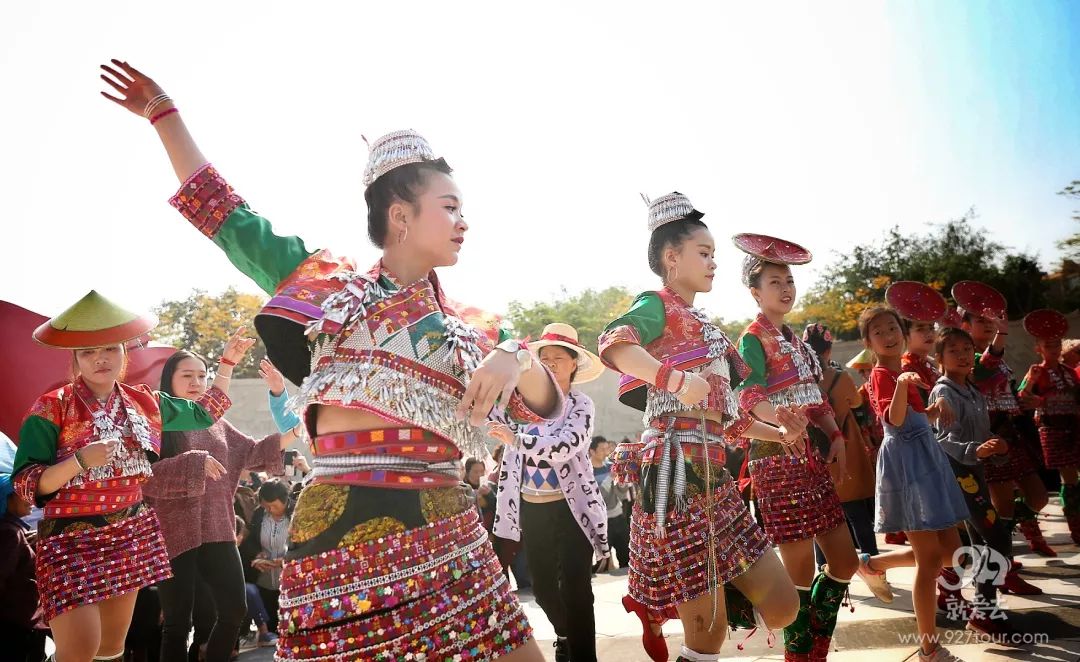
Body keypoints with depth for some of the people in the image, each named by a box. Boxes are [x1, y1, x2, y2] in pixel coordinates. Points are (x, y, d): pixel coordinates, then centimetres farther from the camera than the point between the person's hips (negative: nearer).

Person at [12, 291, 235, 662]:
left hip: (132, 533, 5)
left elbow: (205, 413, 18)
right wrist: (80, 460, -28)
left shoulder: (144, 402, 4)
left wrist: (227, 362, 14)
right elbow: (25, 485, -13)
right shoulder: (53, 408, -10)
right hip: (72, 538, -5)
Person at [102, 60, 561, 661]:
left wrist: (516, 356, -10)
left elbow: (545, 406, 11)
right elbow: (228, 217, 15)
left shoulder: (463, 333, 15)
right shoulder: (327, 282, 9)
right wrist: (165, 114, 20)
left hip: (445, 537, 3)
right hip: (342, 534, -3)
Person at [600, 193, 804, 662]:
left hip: (712, 477, 9)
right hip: (676, 474, -9)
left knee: (782, 608, 9)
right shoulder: (659, 305, -2)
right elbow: (613, 343, -27)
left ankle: (661, 609, 17)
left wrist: (779, 434, 17)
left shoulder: (702, 325, 23)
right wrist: (676, 379, -36)